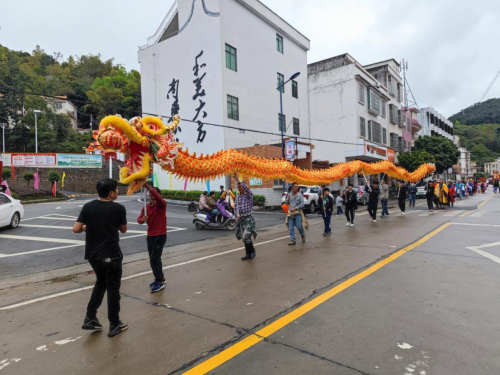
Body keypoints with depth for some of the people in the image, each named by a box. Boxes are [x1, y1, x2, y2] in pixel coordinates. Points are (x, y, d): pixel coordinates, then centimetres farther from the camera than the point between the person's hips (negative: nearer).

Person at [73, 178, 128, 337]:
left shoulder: (88, 206, -2)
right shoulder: (118, 208, -12)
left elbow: (76, 229, -4)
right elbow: (123, 229, 2)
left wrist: (88, 227, 14)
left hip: (93, 254, 5)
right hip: (111, 255, -5)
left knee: (100, 283, 25)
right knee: (113, 288, 8)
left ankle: (90, 318, 24)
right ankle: (114, 325, 18)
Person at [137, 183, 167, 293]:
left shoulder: (161, 205, -11)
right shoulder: (146, 207, 6)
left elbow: (158, 197, -34)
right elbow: (139, 219, -1)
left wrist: (148, 187, -40)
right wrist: (142, 219, -24)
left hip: (160, 236, -7)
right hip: (150, 236, 7)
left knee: (154, 259, -9)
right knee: (153, 259, 15)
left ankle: (160, 282, 2)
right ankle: (160, 278, 30)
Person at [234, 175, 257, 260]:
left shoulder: (249, 194, -7)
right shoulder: (238, 196, 12)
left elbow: (246, 188, -29)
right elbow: (236, 207, 18)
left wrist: (237, 180, -32)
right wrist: (237, 214, -2)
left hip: (249, 218, -7)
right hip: (241, 219, 7)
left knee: (246, 237, -13)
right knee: (244, 237, 9)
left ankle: (252, 252, 8)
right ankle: (248, 254, 19)